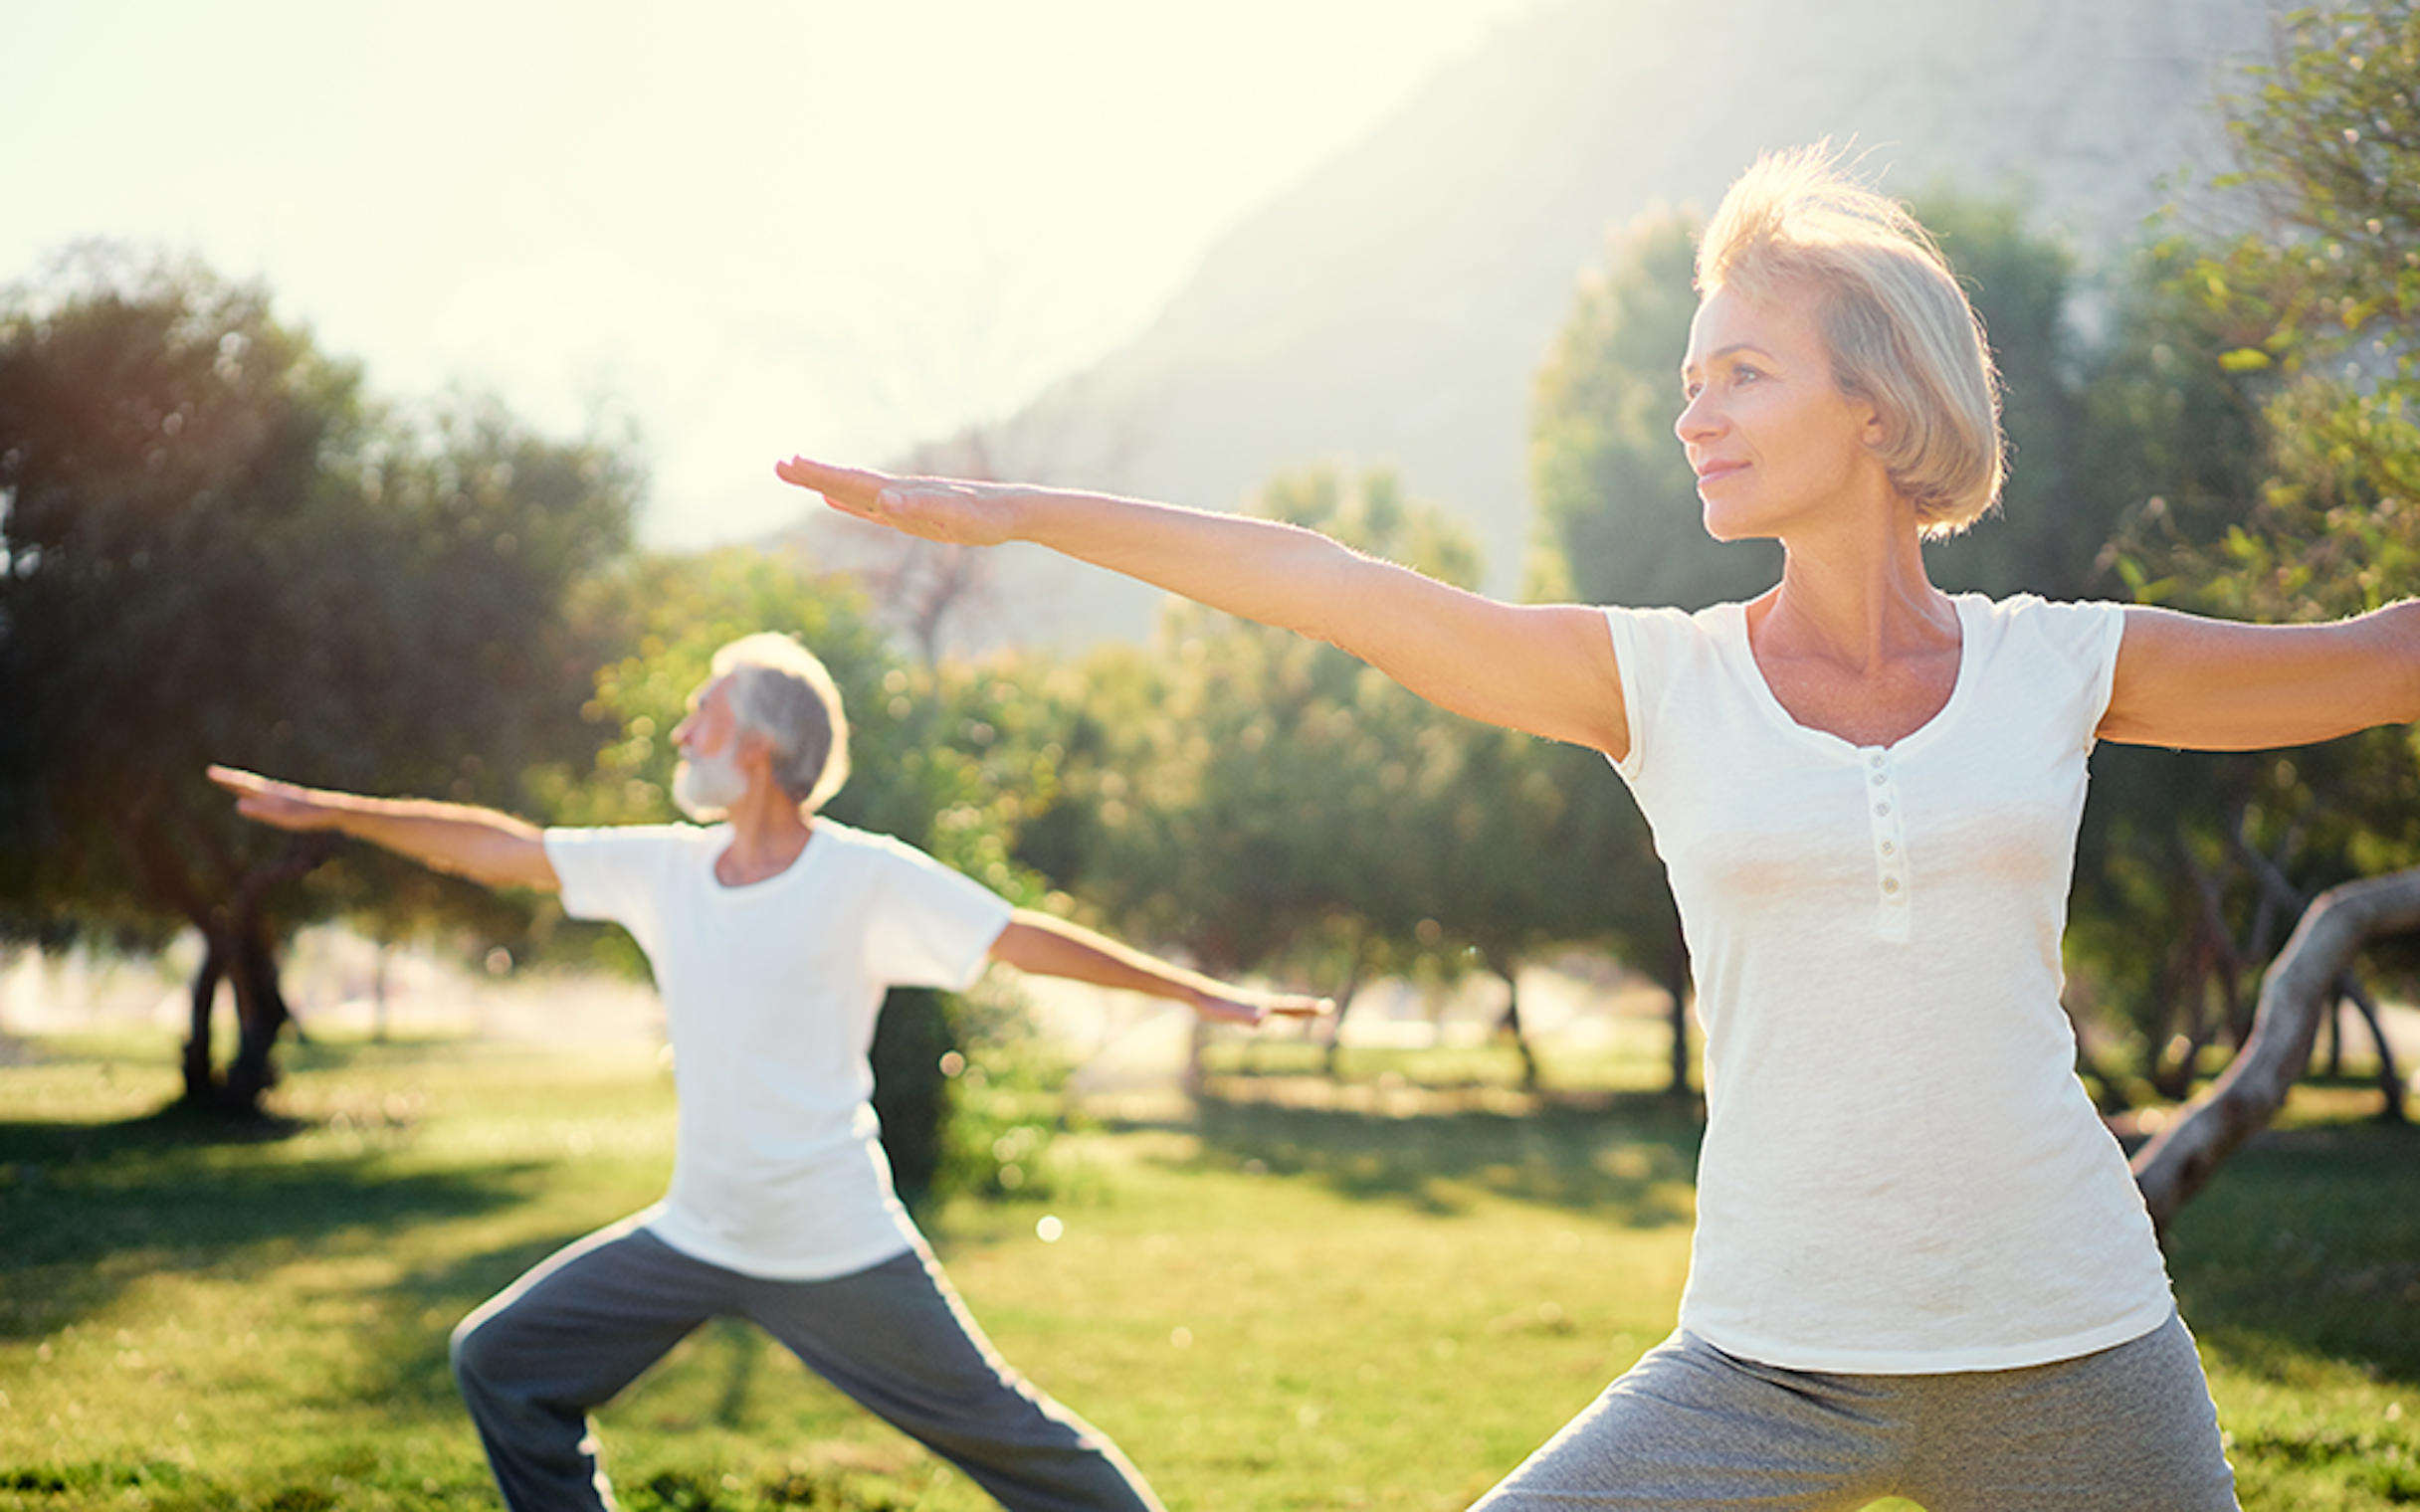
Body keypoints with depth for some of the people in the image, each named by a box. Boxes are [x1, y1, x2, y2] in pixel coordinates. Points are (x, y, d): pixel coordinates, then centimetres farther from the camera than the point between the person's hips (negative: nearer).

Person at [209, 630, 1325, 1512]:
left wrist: (1196, 993, -15)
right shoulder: (667, 867, 1)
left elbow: (1025, 938, -13)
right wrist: (325, 810, 6)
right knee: (503, 1363, 7)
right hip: (694, 1240, 6)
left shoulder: (867, 880, -14)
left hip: (838, 1255, -6)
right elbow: (500, 848, 5)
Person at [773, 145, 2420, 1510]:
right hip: (1771, 1367, 0)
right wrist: (1012, 511, -7)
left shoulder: (2064, 668, 1)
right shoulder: (1661, 683, -1)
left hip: (2072, 1353, 1)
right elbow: (1317, 580, -5)